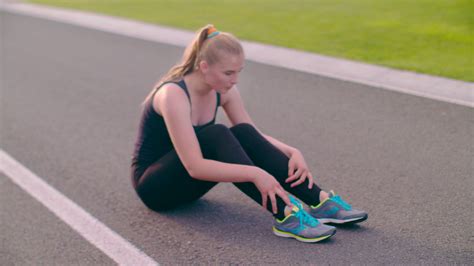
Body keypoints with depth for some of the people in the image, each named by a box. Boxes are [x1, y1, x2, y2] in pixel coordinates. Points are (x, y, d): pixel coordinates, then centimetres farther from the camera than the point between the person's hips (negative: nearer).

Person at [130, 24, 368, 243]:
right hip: (153, 184, -6)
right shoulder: (173, 94, -28)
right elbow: (195, 166, -35)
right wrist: (255, 174, -41)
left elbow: (253, 135, 3)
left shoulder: (223, 91, -6)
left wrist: (292, 152, -15)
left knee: (243, 134, -21)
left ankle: (320, 201, -23)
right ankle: (285, 216, -39)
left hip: (187, 179, 6)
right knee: (216, 136, -33)